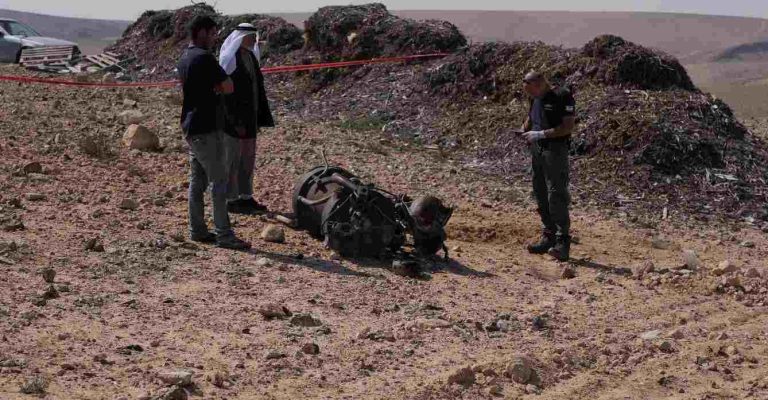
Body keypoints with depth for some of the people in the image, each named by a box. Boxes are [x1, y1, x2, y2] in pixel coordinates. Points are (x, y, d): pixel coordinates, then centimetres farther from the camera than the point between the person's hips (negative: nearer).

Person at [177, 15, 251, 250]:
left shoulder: (184, 58, 14)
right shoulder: (204, 58, -16)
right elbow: (228, 87, -17)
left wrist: (213, 86, 5)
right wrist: (218, 84, 3)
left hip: (191, 127, 10)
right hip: (207, 129, -10)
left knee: (197, 180, 12)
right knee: (219, 181, -7)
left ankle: (197, 230, 16)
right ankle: (224, 235, -6)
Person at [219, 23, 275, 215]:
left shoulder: (250, 56, 10)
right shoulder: (230, 59, -15)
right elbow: (227, 92, -18)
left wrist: (259, 117, 12)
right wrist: (236, 123, -20)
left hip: (249, 116, 8)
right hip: (234, 118, -8)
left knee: (248, 158, 12)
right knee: (233, 160, 0)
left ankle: (246, 197, 20)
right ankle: (231, 200, 8)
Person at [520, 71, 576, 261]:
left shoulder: (562, 97, -12)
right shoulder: (535, 99, 12)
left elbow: (569, 126, -17)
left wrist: (541, 134, -20)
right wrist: (523, 131, 2)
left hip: (555, 150, -8)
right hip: (537, 150, 8)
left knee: (557, 195, -12)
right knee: (541, 195, 11)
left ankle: (563, 242, -11)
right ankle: (549, 237, 19)